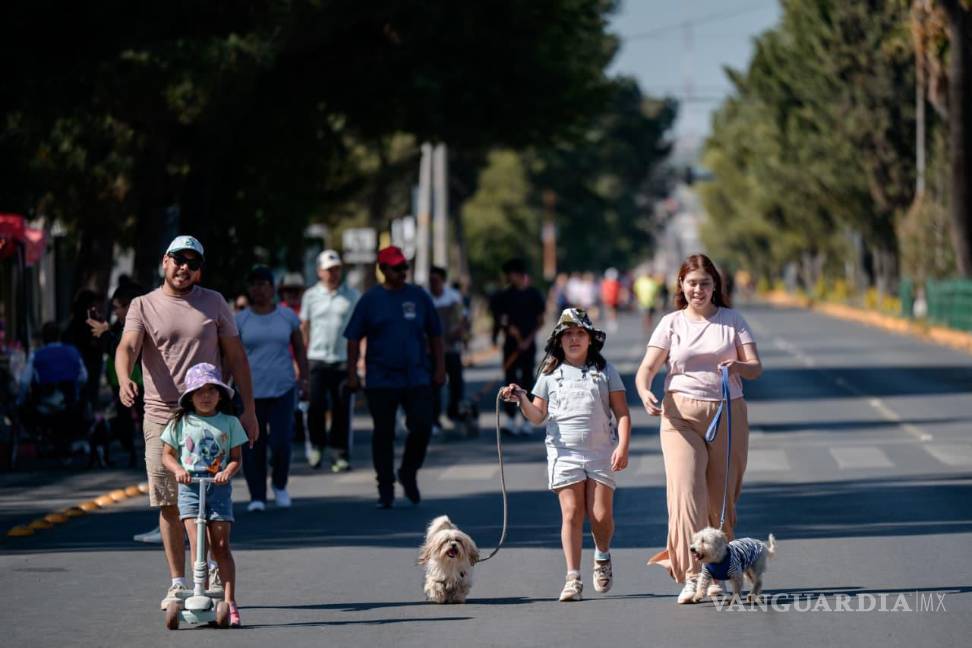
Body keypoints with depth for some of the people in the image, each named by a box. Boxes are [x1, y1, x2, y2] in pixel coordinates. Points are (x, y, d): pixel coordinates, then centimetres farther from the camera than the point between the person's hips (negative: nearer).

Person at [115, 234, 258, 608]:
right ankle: (178, 583, 10)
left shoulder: (214, 303, 9)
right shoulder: (143, 306, 4)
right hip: (161, 418, 0)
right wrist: (124, 380, -35)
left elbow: (235, 356, 12)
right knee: (169, 504, 2)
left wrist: (248, 409, 7)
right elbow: (127, 346, -13)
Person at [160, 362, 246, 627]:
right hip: (189, 487, 0)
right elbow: (167, 454, 9)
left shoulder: (229, 423, 7)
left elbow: (236, 457, 6)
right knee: (197, 544, -11)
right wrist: (178, 469, -11)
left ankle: (229, 601, -3)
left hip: (219, 487, 0)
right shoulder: (181, 423, 6)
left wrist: (227, 472, -15)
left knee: (221, 546, -4)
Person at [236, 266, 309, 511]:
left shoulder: (287, 316, 6)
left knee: (281, 442, -9)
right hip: (251, 391, 0)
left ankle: (280, 485, 17)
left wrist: (303, 377, 1)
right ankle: (257, 497, 6)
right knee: (253, 446, -2)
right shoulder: (241, 320, 4)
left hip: (282, 389, 0)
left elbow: (299, 350, 11)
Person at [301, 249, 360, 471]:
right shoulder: (311, 295, 9)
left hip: (344, 361, 0)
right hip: (317, 359, 0)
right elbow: (304, 328, 13)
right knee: (316, 405, -7)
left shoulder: (352, 296, 7)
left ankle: (340, 453, 6)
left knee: (342, 409, -1)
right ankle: (316, 445, 14)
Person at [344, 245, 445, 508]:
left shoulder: (418, 296, 6)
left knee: (422, 427, -8)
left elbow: (435, 335, 11)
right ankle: (385, 490, 12)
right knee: (383, 434, 2)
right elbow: (354, 339, 2)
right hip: (381, 380, -1)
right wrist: (352, 374, -3)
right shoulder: (370, 300, 1)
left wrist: (440, 368, 6)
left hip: (417, 378, 1)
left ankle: (409, 474, 16)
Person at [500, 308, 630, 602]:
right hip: (564, 453, 0)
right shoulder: (550, 374, 9)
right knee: (572, 514, -6)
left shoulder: (605, 371, 7)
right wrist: (522, 400, -8)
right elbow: (537, 416, 11)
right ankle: (573, 578, -4)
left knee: (600, 515, -5)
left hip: (601, 451, 0)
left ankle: (603, 555, 26)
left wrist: (622, 446, -7)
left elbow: (622, 413, 5)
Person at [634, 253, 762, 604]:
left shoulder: (732, 320, 8)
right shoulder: (671, 323, 6)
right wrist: (645, 393, -24)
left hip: (728, 415, 2)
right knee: (687, 492, -15)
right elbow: (647, 368, -2)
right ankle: (691, 577, -18)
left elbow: (756, 366, 2)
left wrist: (738, 367, -22)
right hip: (681, 414, -1)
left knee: (722, 497, 5)